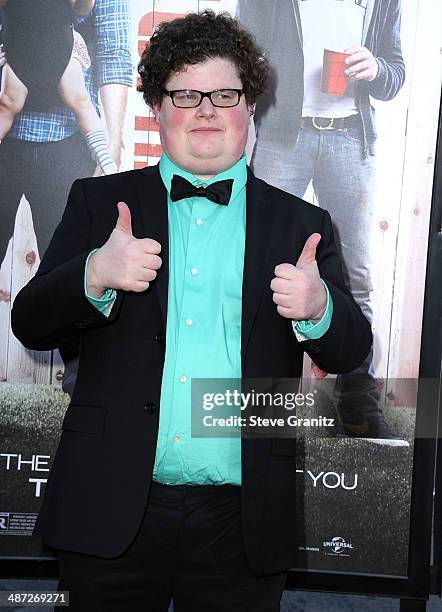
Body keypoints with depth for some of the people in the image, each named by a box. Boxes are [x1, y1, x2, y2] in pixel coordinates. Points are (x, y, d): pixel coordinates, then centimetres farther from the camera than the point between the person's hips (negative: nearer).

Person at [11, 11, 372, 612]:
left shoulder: (301, 223, 5)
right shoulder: (99, 202, 5)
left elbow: (351, 353, 3)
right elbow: (31, 324, 1)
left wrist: (318, 307, -20)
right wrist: (95, 274, -19)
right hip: (110, 514, 0)